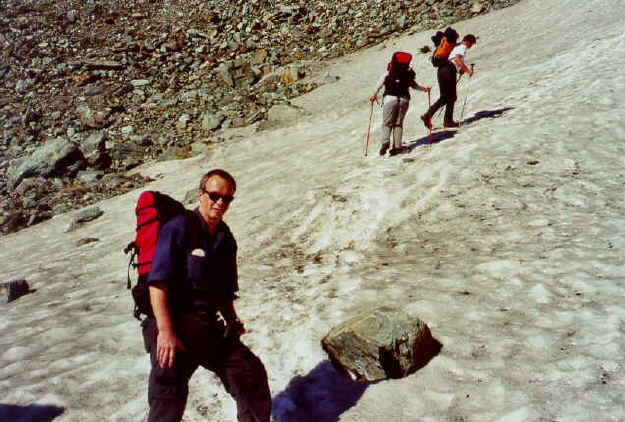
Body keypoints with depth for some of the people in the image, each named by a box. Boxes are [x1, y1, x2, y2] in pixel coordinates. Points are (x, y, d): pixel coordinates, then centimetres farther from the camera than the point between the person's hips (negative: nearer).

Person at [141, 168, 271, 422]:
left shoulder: (225, 239, 14)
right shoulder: (179, 228, -8)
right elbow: (158, 282, -17)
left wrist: (232, 321, 9)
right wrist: (165, 331, -25)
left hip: (210, 327, 7)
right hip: (174, 323, -7)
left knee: (251, 374, 5)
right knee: (169, 393, -15)